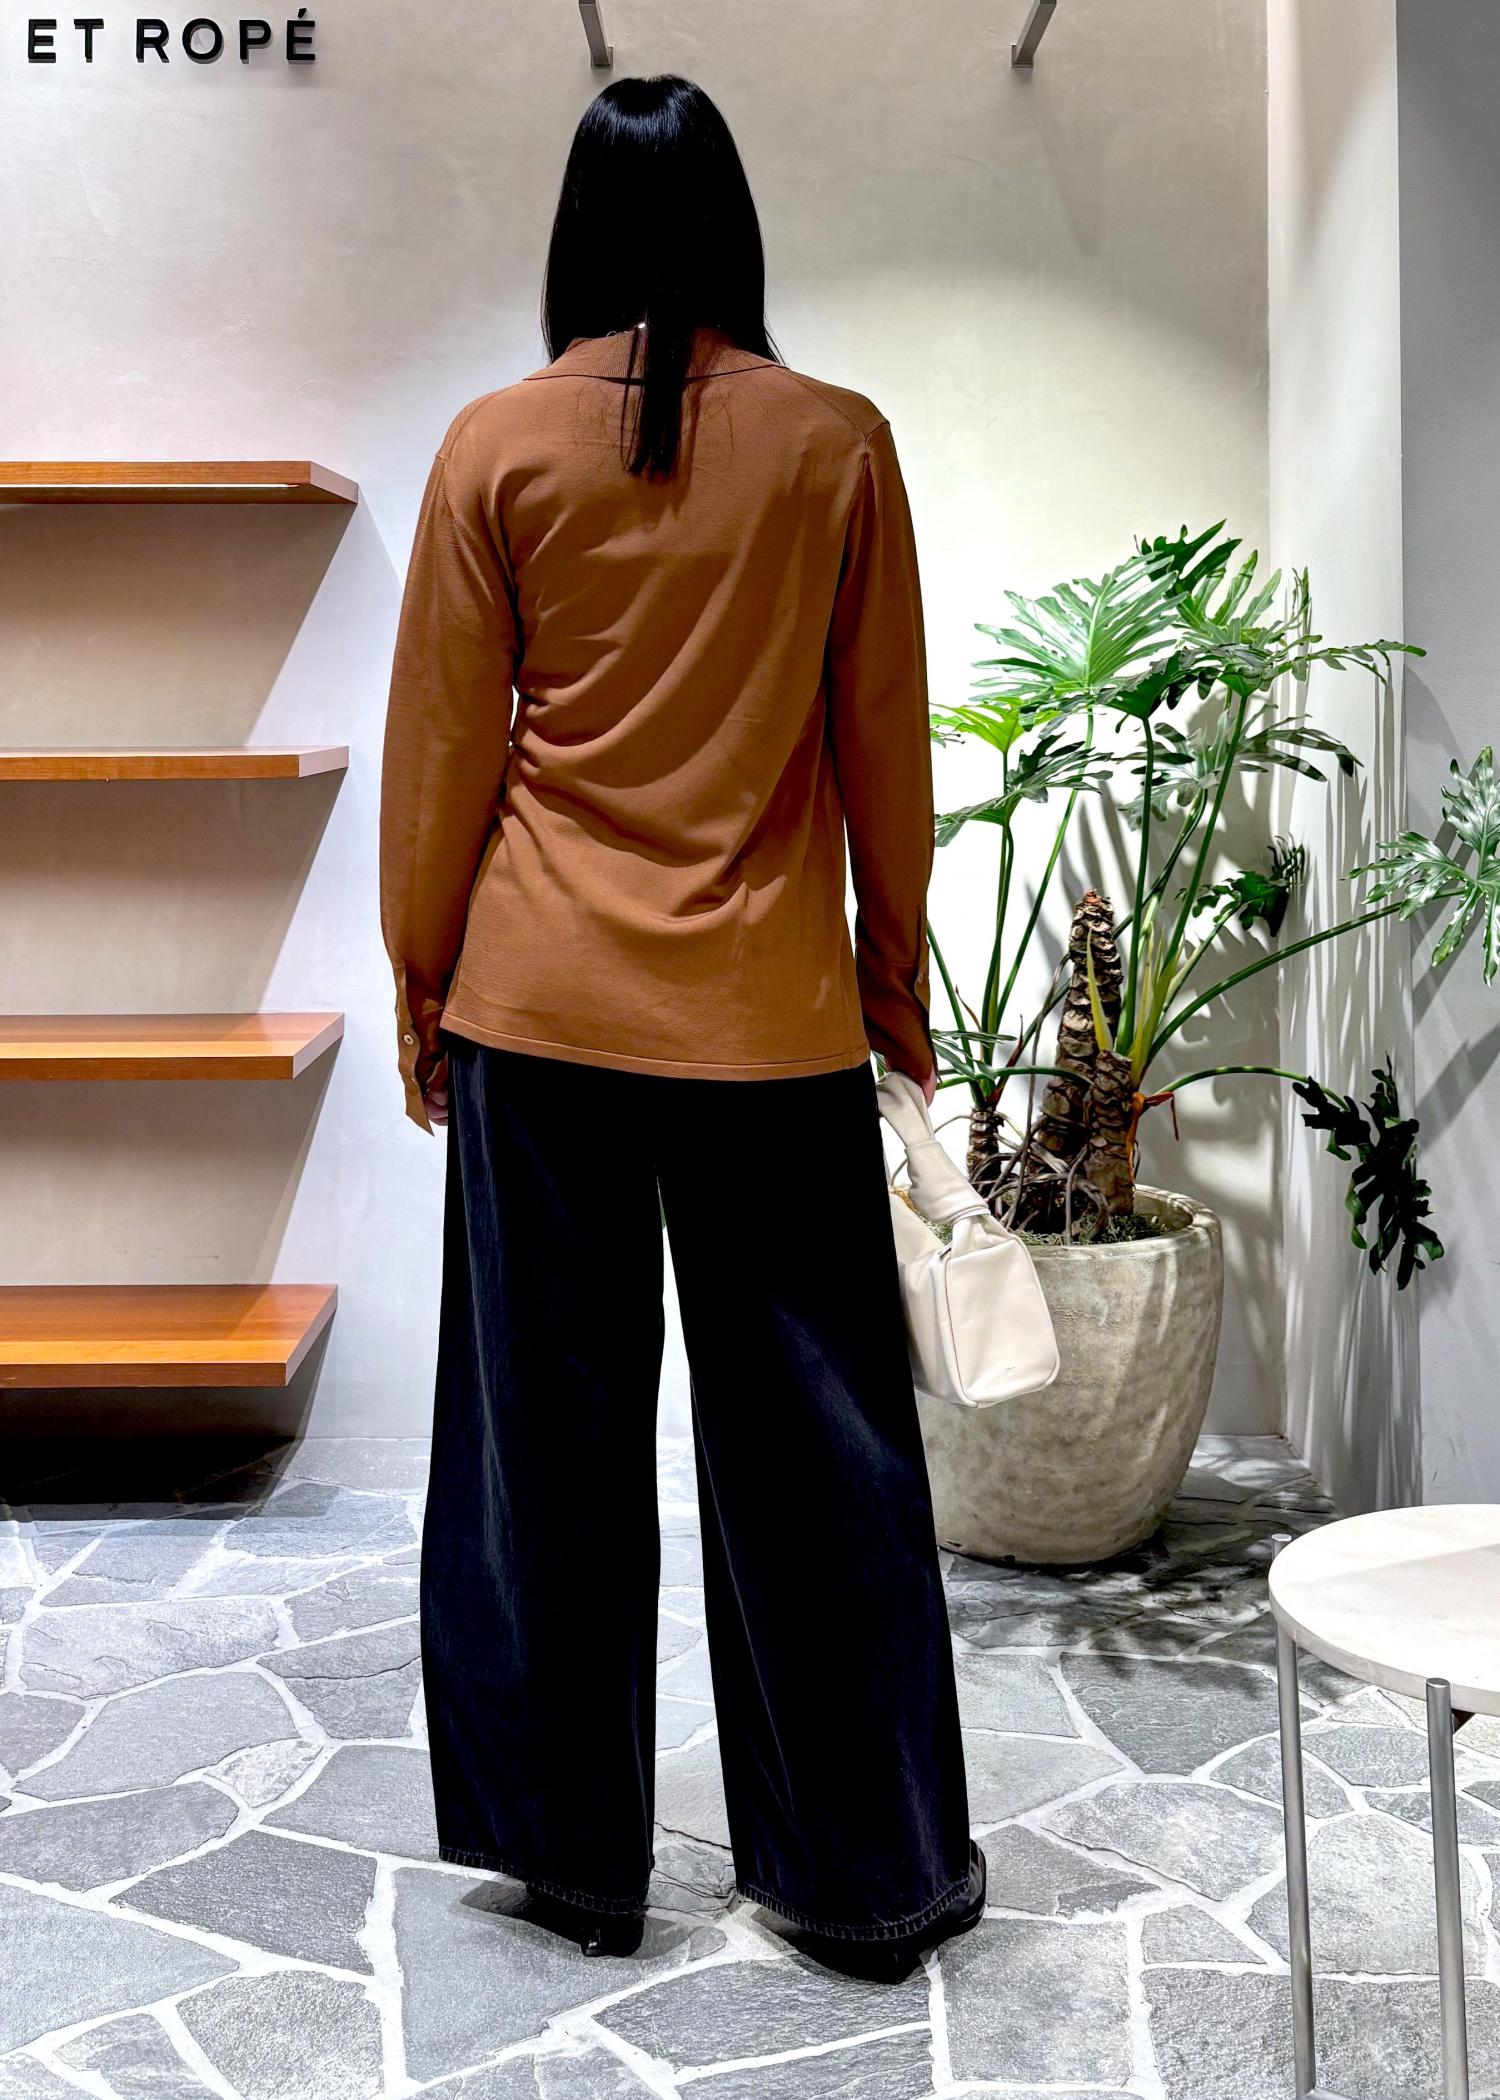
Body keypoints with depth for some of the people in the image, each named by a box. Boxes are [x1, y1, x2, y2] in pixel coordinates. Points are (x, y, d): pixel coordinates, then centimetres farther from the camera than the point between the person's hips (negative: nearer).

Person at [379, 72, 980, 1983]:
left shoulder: (495, 447, -2)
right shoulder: (838, 443, -2)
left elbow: (442, 746, 1)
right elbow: (884, 744, 3)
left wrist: (420, 978, 11)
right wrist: (896, 969, 14)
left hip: (542, 1002, 0)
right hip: (772, 1013, 0)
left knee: (550, 1428, 10)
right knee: (812, 1431, 8)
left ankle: (574, 1851, 24)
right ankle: (869, 1863, 20)